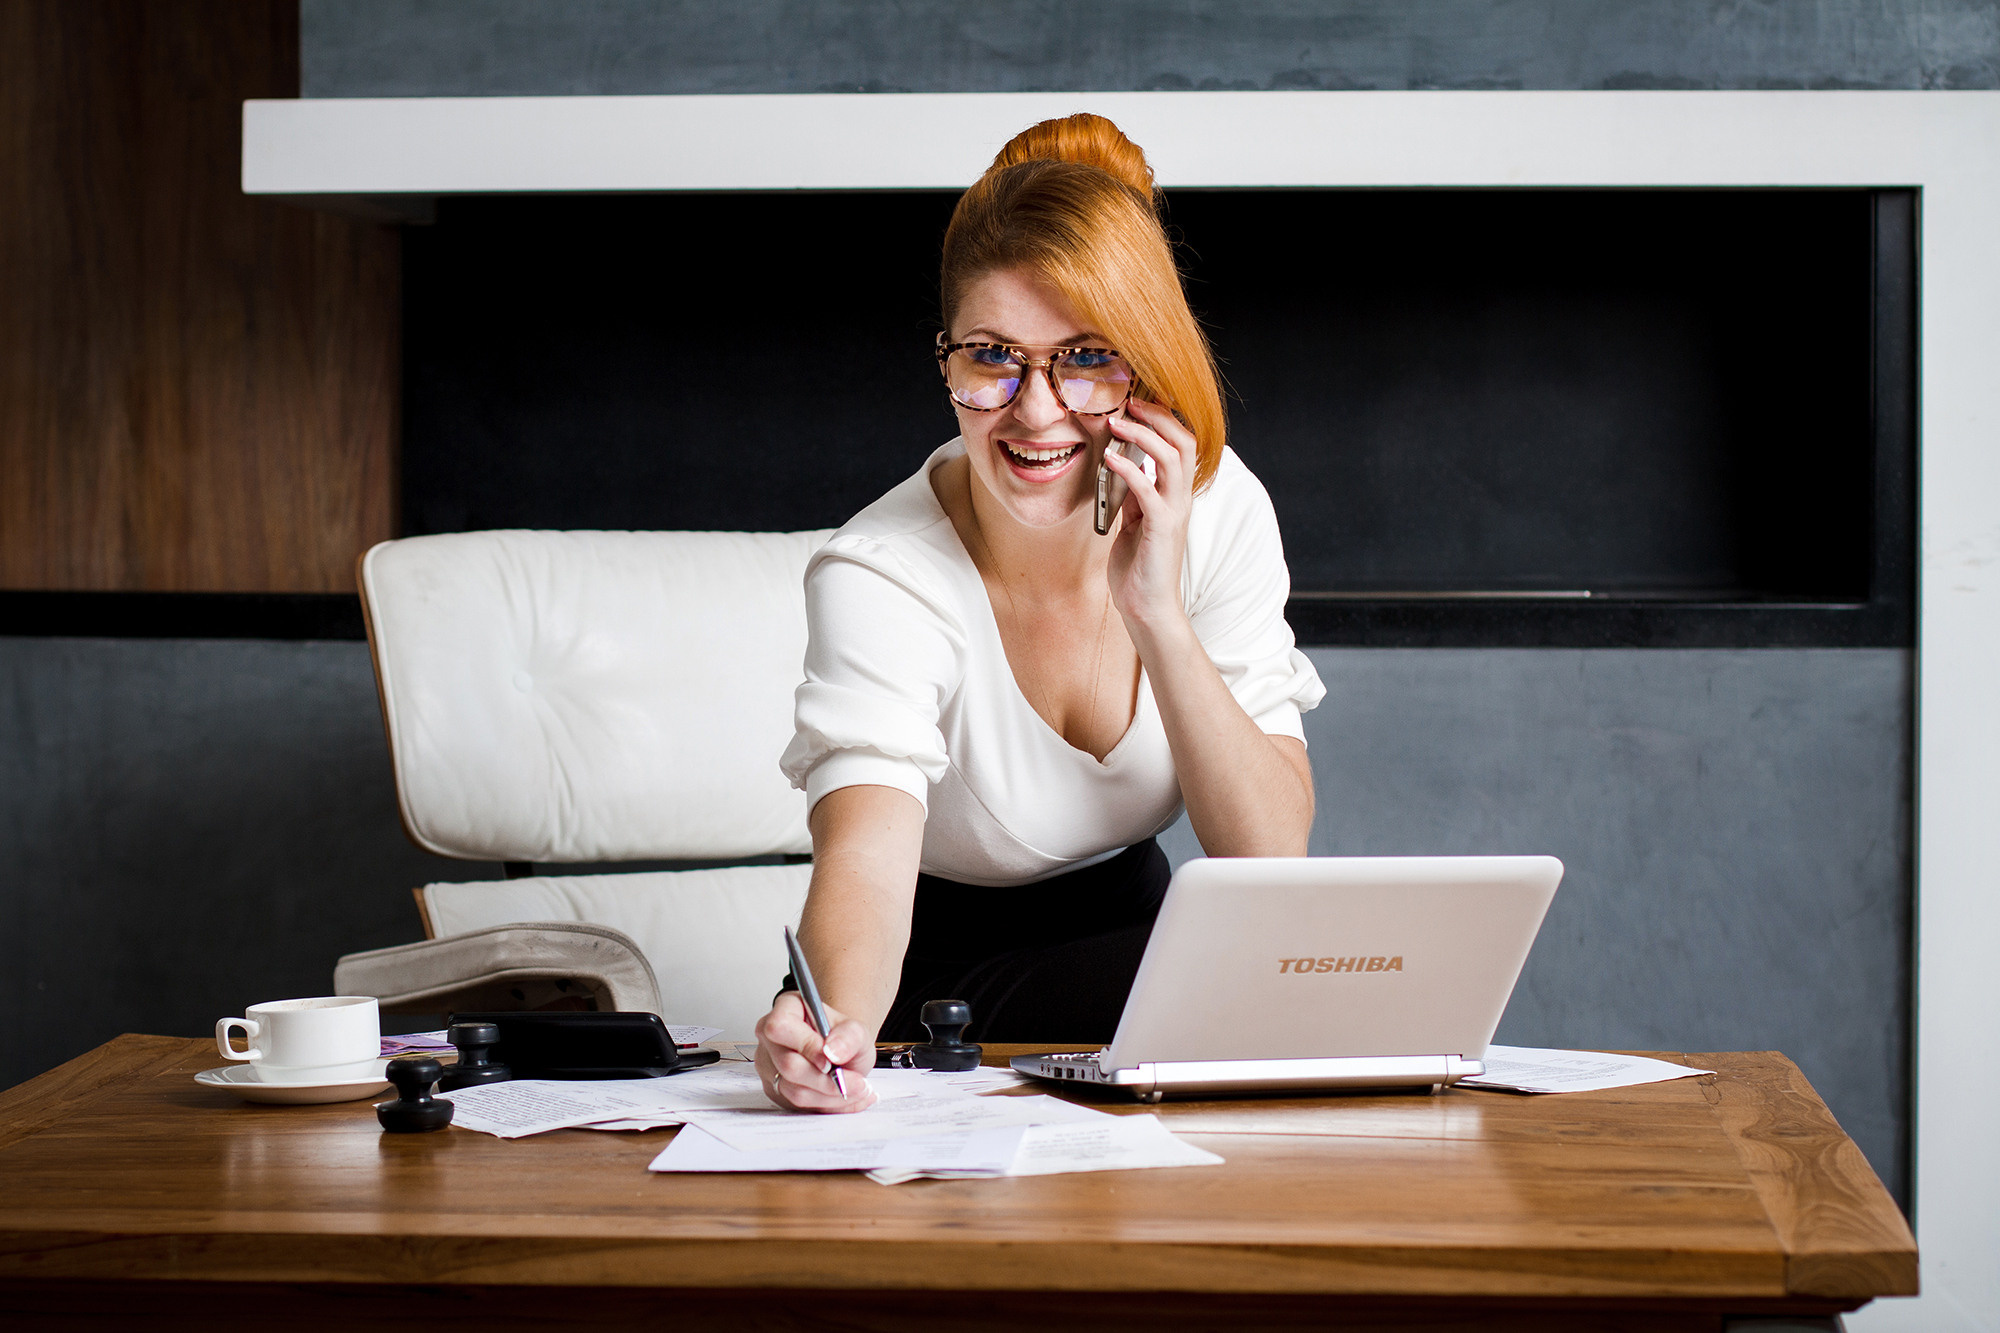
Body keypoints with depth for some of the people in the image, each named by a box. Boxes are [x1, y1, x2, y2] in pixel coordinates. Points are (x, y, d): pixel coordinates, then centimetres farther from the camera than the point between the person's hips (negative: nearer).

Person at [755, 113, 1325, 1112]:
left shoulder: (1216, 509, -10)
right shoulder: (881, 579, -23)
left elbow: (1272, 857, -14)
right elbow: (865, 858, -39)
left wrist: (1157, 610, -26)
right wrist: (834, 1023, -62)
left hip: (1127, 930, 5)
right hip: (928, 983, -5)